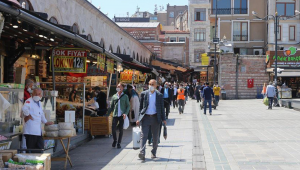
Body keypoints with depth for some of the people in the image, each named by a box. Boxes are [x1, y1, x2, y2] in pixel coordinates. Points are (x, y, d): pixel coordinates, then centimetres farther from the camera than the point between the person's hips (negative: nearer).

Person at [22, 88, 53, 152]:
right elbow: (24, 109, -31)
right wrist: (28, 115, -18)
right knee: (31, 149, -5)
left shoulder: (39, 103, 20)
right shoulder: (29, 101, -9)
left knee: (40, 148, 12)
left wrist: (45, 122, 37)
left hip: (38, 130, 9)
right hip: (31, 131, -9)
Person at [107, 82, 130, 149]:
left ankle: (119, 143, 13)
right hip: (115, 115, 1)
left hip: (122, 115, -1)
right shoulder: (114, 96, 11)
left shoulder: (125, 96, 5)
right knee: (113, 128, -8)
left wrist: (126, 113, -11)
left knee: (121, 129, 2)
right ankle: (115, 140, 16)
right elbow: (111, 107, 15)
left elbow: (128, 106, 5)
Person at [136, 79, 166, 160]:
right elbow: (141, 107, 7)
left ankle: (153, 153, 20)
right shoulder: (144, 94, 5)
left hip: (155, 118, 1)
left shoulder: (159, 95, 4)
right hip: (145, 117, -1)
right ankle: (142, 153, -17)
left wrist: (163, 119, 3)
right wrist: (139, 118, 3)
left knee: (155, 137, 7)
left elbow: (162, 108, 8)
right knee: (143, 135, -10)